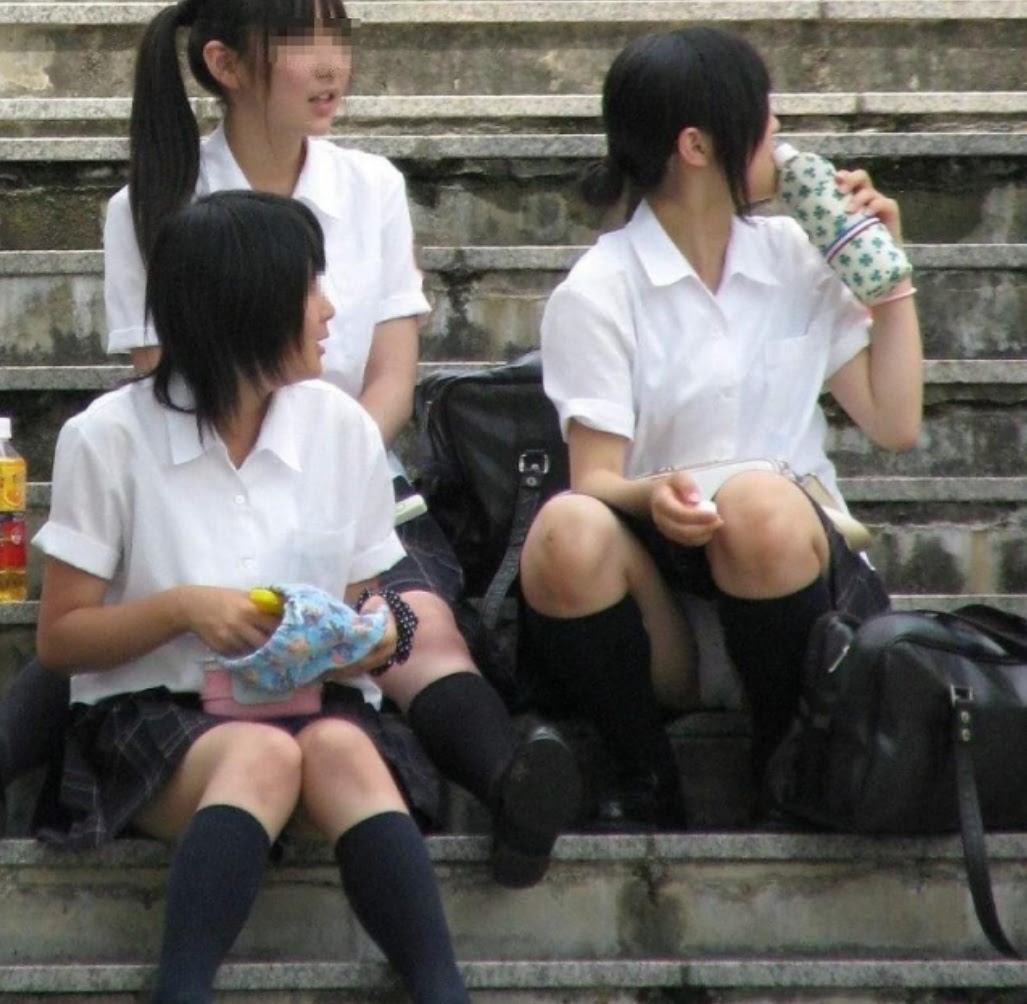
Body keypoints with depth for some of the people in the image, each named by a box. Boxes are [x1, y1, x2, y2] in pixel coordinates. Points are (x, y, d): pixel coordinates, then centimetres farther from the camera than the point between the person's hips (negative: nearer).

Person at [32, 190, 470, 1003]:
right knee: (264, 755, -37)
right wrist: (181, 608, -17)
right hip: (151, 715, -3)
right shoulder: (110, 438, -4)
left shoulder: (341, 428, 7)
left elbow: (368, 607, 16)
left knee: (341, 750, -34)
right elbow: (59, 638, -1)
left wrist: (372, 640, -8)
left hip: (311, 701, 3)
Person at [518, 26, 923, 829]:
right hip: (662, 574, -2)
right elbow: (595, 479, -8)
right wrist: (654, 495, -30)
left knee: (760, 507, -34)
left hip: (799, 554, 2)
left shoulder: (793, 257, 14)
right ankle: (647, 780, -13)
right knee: (566, 534, -35)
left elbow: (895, 424, 12)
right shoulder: (598, 295, 1)